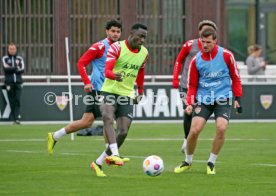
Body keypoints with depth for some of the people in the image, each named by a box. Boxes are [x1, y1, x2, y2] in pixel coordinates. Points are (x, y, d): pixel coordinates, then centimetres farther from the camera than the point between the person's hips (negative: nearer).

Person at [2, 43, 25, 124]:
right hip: (9, 82, -1)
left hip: (18, 82, 1)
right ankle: (13, 118, -1)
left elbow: (22, 69, -1)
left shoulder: (20, 58, 14)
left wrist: (11, 69, -8)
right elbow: (6, 68, -8)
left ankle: (17, 118, -15)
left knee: (17, 100, -9)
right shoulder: (5, 58, 9)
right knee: (12, 101, -3)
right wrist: (16, 67, -6)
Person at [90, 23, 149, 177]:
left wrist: (140, 92, 22)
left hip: (127, 95, 5)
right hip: (110, 91, -5)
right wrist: (114, 75, -44)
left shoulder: (144, 53, 5)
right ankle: (115, 154, -45)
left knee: (123, 132, -5)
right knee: (108, 119, -32)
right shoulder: (117, 48, -12)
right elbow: (107, 70, -23)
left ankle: (98, 163, 7)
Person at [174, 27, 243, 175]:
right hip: (203, 100, 1)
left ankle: (211, 163, -1)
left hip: (223, 99, -1)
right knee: (194, 130, -12)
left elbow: (235, 78, 6)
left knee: (221, 128, -21)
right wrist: (189, 103, -6)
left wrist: (238, 98, 1)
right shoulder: (196, 60, -1)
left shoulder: (226, 55, -5)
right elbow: (192, 85, 7)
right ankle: (188, 162, 13)